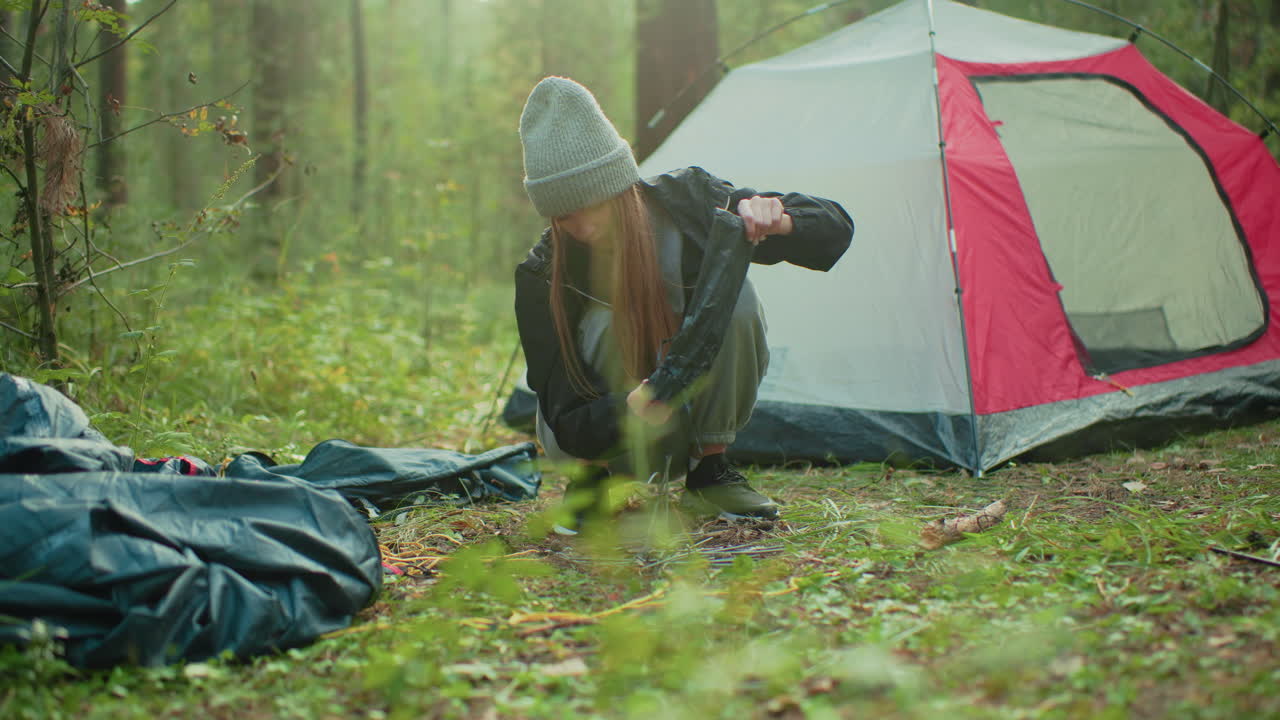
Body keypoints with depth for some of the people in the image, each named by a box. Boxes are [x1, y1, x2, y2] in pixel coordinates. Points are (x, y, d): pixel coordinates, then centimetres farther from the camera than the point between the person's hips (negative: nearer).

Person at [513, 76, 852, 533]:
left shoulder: (683, 200, -20)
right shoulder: (542, 275, -25)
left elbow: (833, 226, -14)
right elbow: (566, 423, -26)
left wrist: (777, 222, -37)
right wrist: (631, 409, -48)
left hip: (695, 404, 3)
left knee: (733, 296, -26)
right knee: (604, 325, -34)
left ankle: (709, 467, -11)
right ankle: (595, 478, -10)